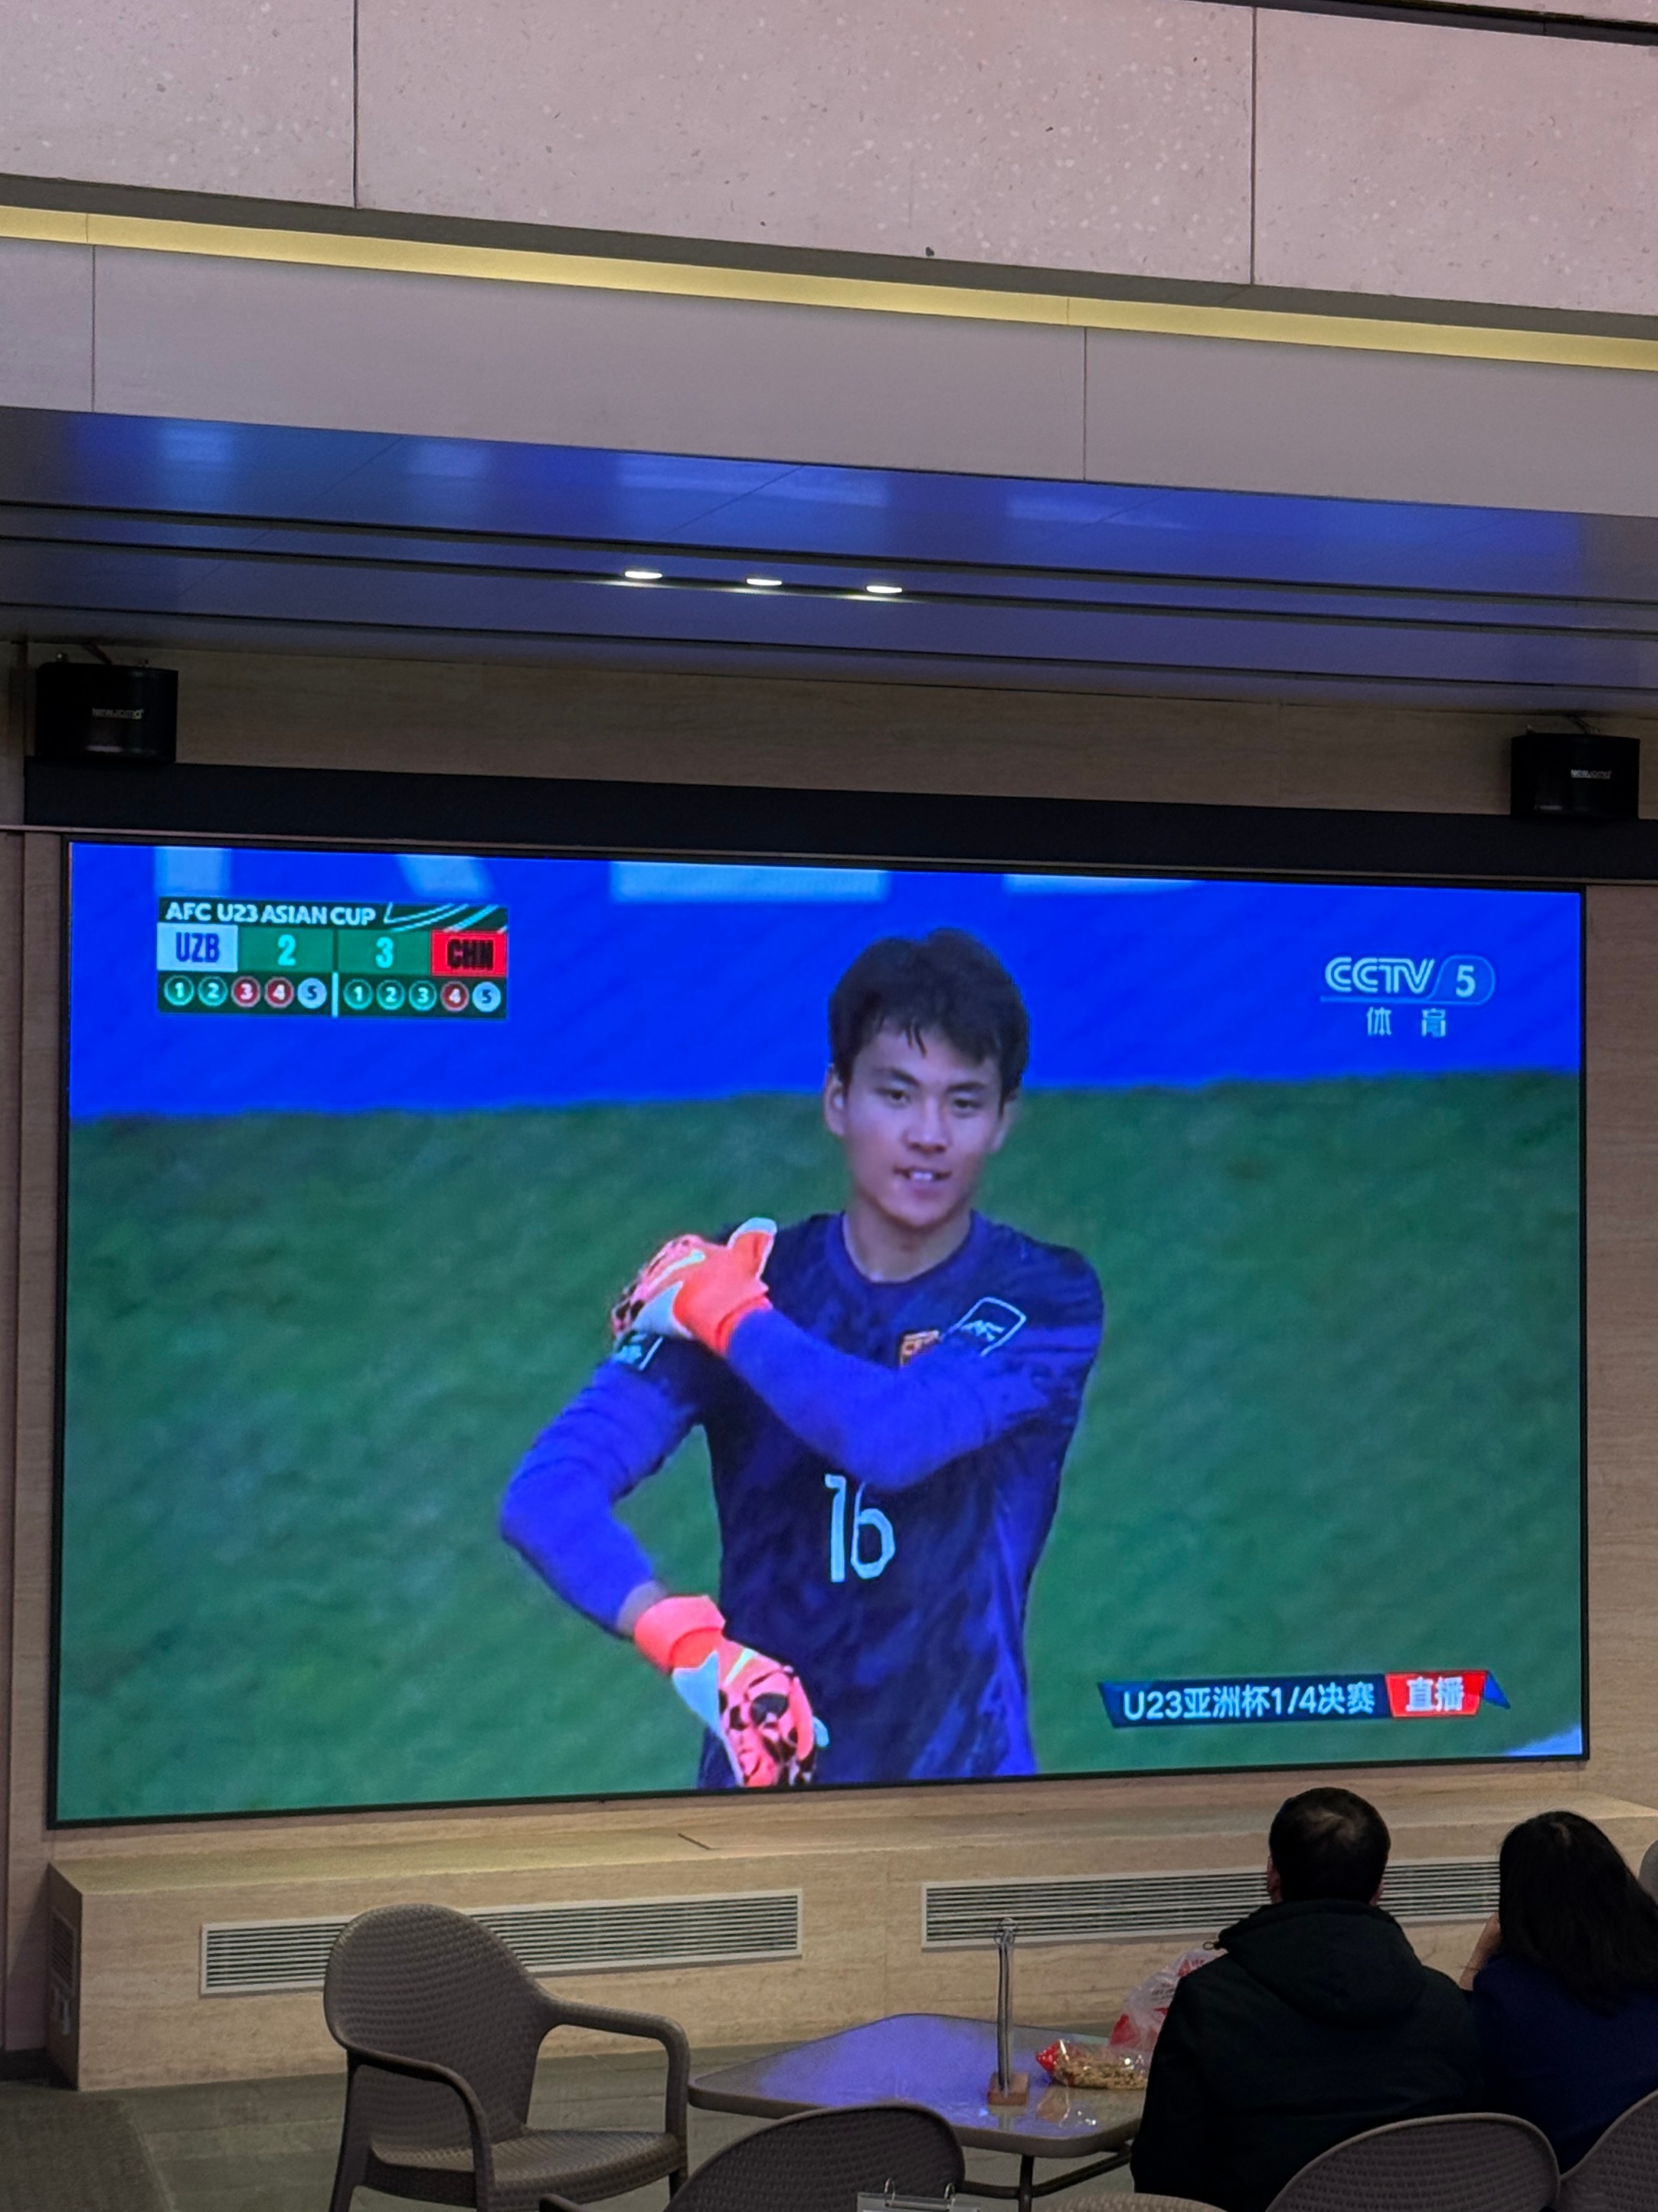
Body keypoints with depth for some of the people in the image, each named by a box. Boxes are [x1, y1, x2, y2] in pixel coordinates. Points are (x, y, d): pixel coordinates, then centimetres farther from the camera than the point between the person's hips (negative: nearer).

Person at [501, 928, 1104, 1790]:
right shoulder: (735, 1279, -4)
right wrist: (686, 1638, -32)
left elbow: (894, 1437, -27)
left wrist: (731, 1319, -14)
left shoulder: (1047, 1299, -8)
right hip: (763, 1771, 2)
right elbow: (547, 1492, -16)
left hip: (964, 1773, -1)